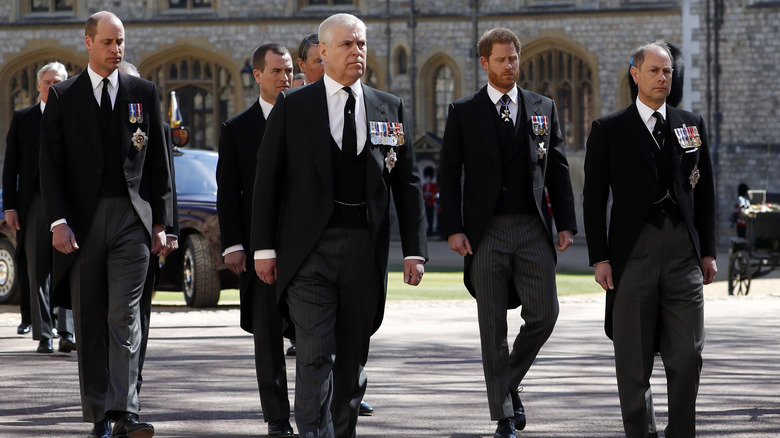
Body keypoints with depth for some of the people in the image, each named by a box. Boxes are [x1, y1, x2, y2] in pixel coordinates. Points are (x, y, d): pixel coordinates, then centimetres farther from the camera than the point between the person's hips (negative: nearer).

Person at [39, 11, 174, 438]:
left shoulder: (143, 93, 9)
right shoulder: (63, 97, 5)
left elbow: (159, 162, 11)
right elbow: (50, 164, 1)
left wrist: (161, 222, 6)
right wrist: (58, 222, -10)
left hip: (132, 219, 0)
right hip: (82, 222, 0)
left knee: (124, 316, -11)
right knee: (89, 324, 3)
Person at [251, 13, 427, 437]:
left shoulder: (389, 108, 10)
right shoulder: (292, 106, 3)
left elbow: (407, 183, 10)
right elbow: (267, 179, 2)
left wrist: (414, 250, 2)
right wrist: (264, 247, -4)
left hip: (365, 248, 3)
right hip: (310, 247, -3)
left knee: (353, 356, 9)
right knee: (316, 355, -12)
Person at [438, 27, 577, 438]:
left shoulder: (543, 108, 10)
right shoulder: (464, 112, 4)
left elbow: (558, 169, 11)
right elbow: (449, 174, 2)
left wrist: (566, 222, 3)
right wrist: (453, 229, -7)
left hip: (533, 228, 2)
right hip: (487, 231, -2)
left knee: (544, 315, -5)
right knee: (493, 328, -1)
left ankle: (509, 381, 21)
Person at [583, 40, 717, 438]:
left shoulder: (691, 125, 12)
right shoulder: (608, 130, 3)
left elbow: (704, 192, 15)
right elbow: (594, 198, 2)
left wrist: (707, 251, 9)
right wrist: (599, 258, -5)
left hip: (683, 250, 2)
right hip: (634, 250, -2)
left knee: (688, 353, -2)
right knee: (633, 357, 1)